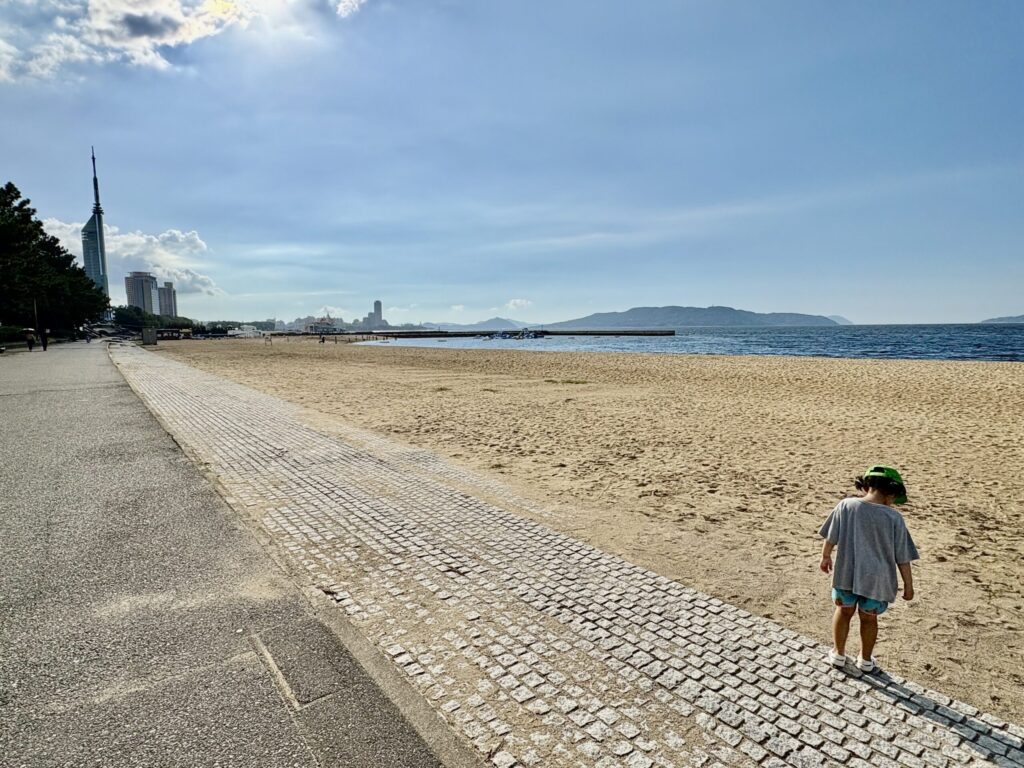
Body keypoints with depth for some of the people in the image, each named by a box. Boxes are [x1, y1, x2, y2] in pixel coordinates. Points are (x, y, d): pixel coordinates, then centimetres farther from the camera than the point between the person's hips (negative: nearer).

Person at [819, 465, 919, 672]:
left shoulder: (846, 505, -12)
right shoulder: (894, 518, -13)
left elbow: (830, 538, -2)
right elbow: (902, 558, -7)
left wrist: (825, 557, 15)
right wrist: (908, 585, 7)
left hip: (846, 573, 1)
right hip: (876, 579, 0)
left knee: (844, 611, 23)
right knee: (868, 618, 20)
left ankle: (838, 654, 37)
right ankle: (866, 660, 39)